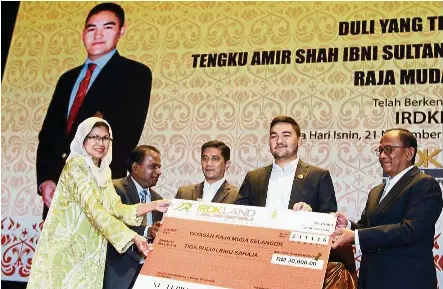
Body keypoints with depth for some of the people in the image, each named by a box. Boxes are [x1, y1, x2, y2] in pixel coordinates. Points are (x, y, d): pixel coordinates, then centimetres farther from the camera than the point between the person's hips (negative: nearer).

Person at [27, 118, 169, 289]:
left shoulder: (104, 171, 11)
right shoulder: (76, 165, -13)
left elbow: (116, 208, 4)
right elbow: (93, 209, -24)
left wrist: (153, 206, -7)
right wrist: (133, 237, -31)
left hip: (89, 252, 7)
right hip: (66, 249, -7)